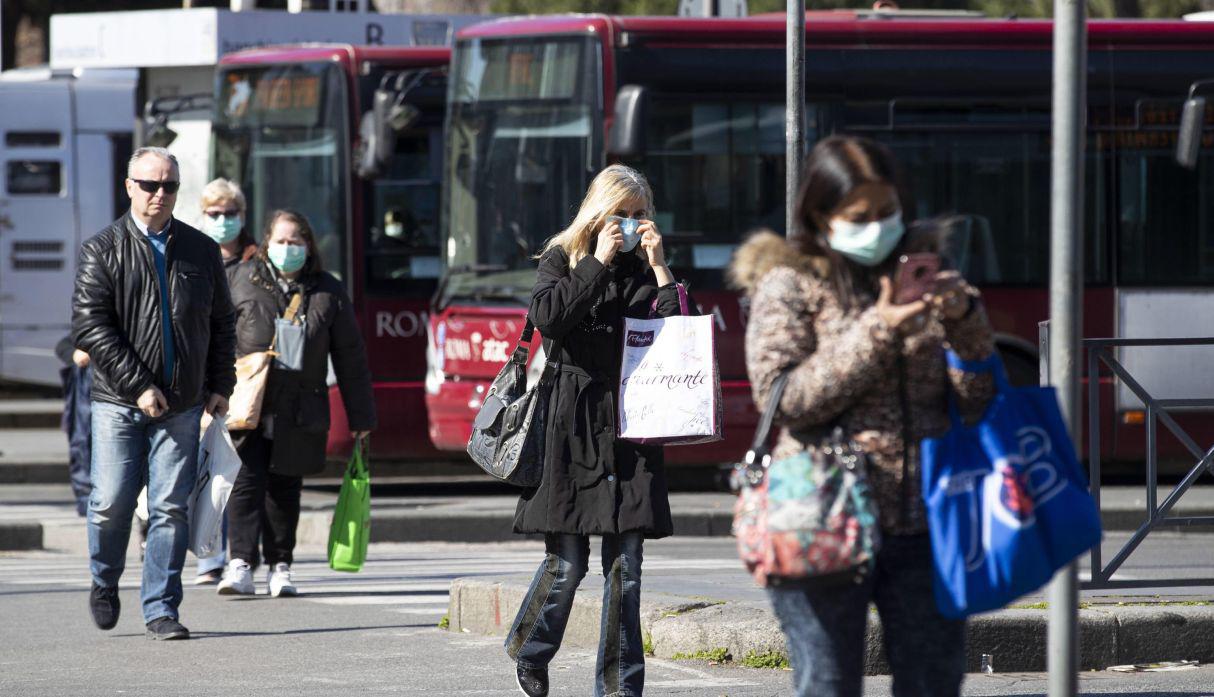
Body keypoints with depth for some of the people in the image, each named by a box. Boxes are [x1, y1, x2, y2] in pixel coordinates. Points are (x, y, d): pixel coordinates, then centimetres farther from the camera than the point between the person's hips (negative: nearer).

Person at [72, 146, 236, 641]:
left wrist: (220, 386, 9)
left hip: (182, 405, 2)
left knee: (171, 507, -2)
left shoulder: (201, 251, 10)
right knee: (112, 502, -3)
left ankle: (161, 609, 3)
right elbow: (90, 327, -9)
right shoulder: (103, 251, -1)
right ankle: (104, 582, 24)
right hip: (119, 402, -2)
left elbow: (221, 323, 19)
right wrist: (138, 386, -14)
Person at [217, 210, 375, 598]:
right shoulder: (243, 282, 4)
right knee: (247, 482, -11)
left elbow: (349, 358, 9)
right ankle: (241, 564, -17)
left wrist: (360, 417, 10)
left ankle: (280, 566, 17)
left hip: (301, 413, 1)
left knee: (285, 488, 8)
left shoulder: (327, 292, 6)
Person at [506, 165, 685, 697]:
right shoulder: (563, 258, 6)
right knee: (567, 562, -4)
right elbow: (546, 315, -14)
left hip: (630, 422, 3)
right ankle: (528, 649, 23)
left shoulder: (643, 268, 13)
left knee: (626, 562, 0)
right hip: (573, 421, -3)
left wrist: (658, 266, -3)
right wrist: (597, 263, -11)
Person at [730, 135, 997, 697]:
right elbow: (782, 398, -10)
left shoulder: (924, 271, 13)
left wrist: (964, 319, -9)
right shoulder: (787, 286, 3)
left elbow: (978, 398, 9)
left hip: (923, 523, 4)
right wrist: (874, 335, -15)